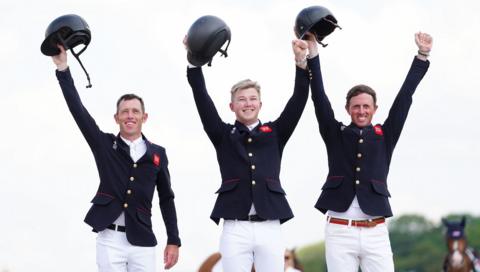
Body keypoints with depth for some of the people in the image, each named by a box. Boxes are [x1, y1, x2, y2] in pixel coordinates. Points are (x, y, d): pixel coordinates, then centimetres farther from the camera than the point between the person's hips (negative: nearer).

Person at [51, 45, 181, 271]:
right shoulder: (105, 145, 7)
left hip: (142, 241, 1)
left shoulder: (157, 154, 10)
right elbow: (78, 110, -1)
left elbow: (166, 199, 13)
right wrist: (63, 69, -9)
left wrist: (173, 240, 8)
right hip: (110, 239, -1)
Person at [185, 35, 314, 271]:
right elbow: (203, 101, 3)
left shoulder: (275, 134, 14)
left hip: (269, 229, 1)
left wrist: (301, 62, -8)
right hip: (235, 229, -1)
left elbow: (298, 101, 5)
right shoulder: (223, 135, 12)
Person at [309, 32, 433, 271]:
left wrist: (422, 56, 6)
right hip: (339, 232, -1)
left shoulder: (385, 136, 12)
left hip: (375, 233, 1)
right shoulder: (335, 134, 11)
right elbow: (319, 98, 5)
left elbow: (404, 97, 9)